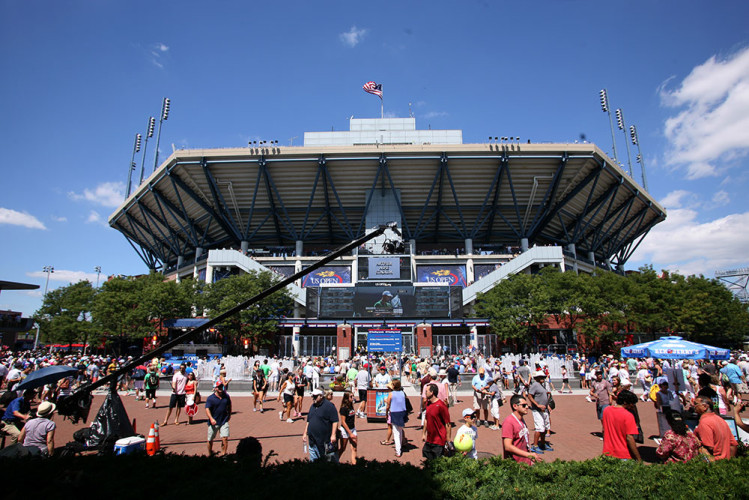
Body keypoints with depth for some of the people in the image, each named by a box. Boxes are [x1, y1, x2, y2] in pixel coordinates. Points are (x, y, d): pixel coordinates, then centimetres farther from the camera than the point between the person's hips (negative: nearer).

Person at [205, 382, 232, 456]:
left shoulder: (226, 396, 2)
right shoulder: (210, 398, -9)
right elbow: (207, 409, -18)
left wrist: (229, 415, 21)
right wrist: (211, 419, -31)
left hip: (224, 421, 1)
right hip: (213, 422, -1)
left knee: (225, 438, -10)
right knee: (210, 439, 12)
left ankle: (224, 454, 4)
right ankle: (210, 454, 35)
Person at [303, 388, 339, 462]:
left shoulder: (329, 406, -11)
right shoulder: (312, 406, 11)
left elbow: (335, 421, -14)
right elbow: (308, 421, 21)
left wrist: (333, 435, -19)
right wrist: (305, 433, 17)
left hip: (325, 440, -7)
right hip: (313, 441, 7)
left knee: (331, 459, 3)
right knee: (313, 460, 13)